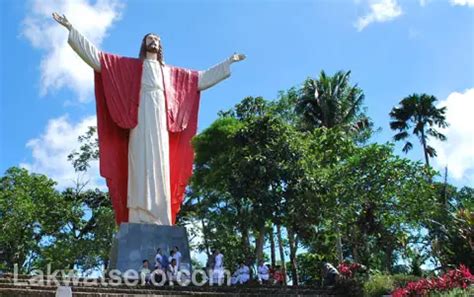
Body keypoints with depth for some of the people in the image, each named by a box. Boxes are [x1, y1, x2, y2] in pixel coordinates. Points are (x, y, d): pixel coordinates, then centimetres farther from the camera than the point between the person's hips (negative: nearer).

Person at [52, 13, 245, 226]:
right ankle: (139, 222, -23)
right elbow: (96, 57, 18)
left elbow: (202, 78, 33)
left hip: (161, 123, 3)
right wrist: (71, 29, 15)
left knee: (160, 168, -9)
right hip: (140, 120, -2)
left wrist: (228, 62, 38)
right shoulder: (131, 66, 22)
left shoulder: (171, 72, 29)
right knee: (141, 166, -16)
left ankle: (159, 224, -14)